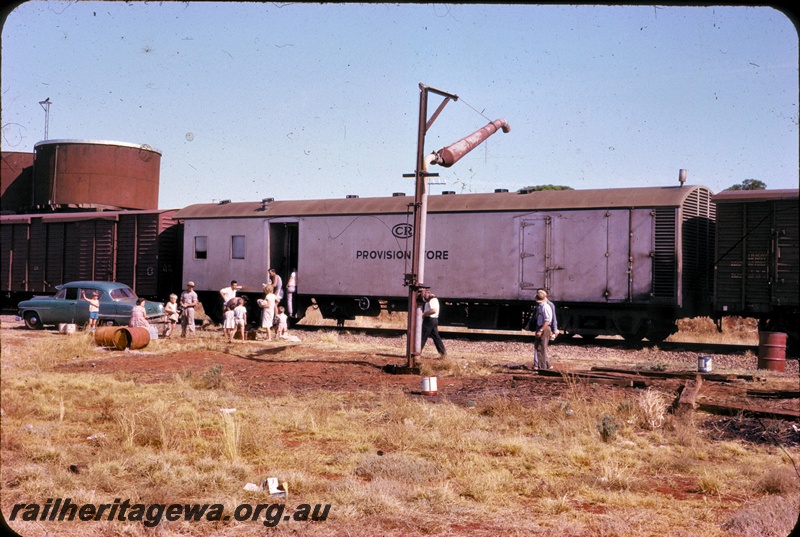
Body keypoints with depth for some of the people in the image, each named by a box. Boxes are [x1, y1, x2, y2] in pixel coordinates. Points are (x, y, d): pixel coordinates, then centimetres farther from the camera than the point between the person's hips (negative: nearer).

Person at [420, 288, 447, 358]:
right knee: (435, 336, 8)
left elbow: (434, 310, -27)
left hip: (430, 320, -10)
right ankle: (443, 352, 6)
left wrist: (424, 314, -21)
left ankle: (418, 351, 3)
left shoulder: (432, 300, -14)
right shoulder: (432, 300, 18)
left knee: (422, 336, -2)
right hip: (433, 320, 10)